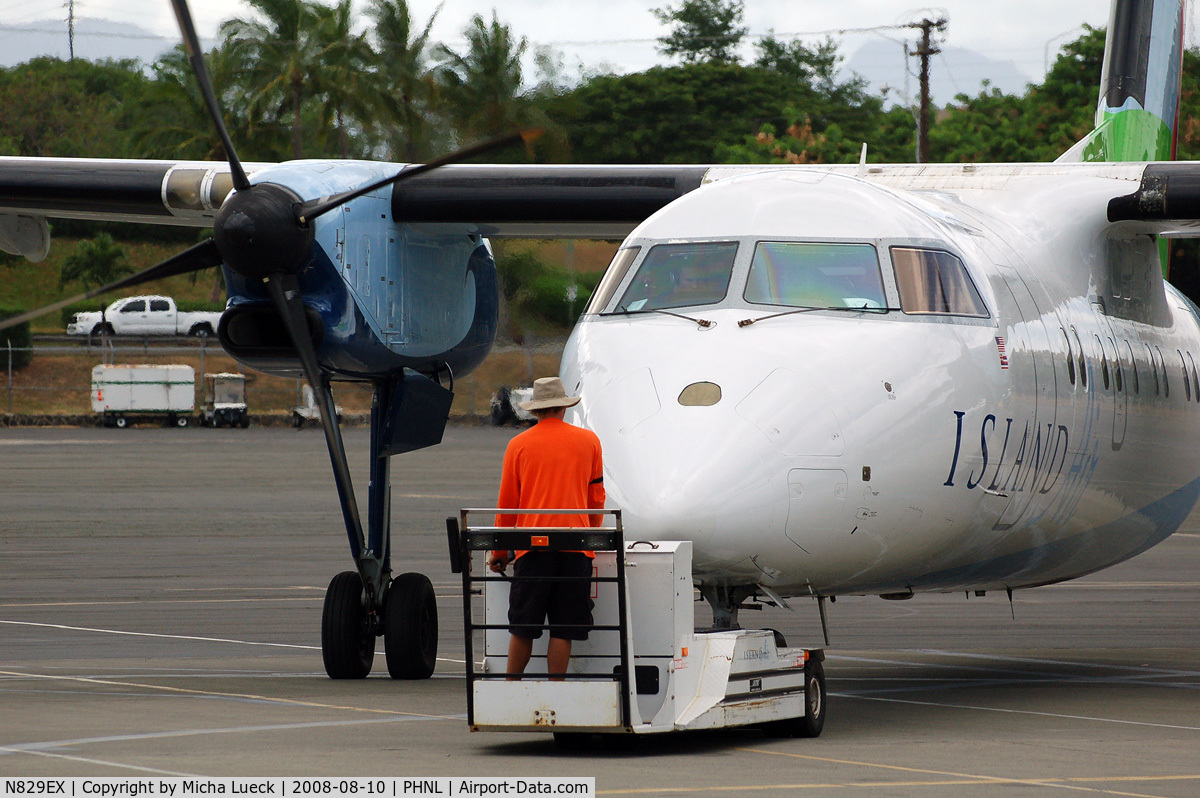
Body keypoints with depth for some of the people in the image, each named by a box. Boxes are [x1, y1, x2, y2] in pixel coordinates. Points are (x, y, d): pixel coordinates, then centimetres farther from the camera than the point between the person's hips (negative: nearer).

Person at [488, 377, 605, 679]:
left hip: (532, 545, 0)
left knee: (522, 629, 6)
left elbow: (507, 505, 9)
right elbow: (596, 498, 15)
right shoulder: (589, 441, 8)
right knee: (563, 631, 1)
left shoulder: (518, 445, 5)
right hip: (575, 546, 0)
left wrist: (499, 552, 18)